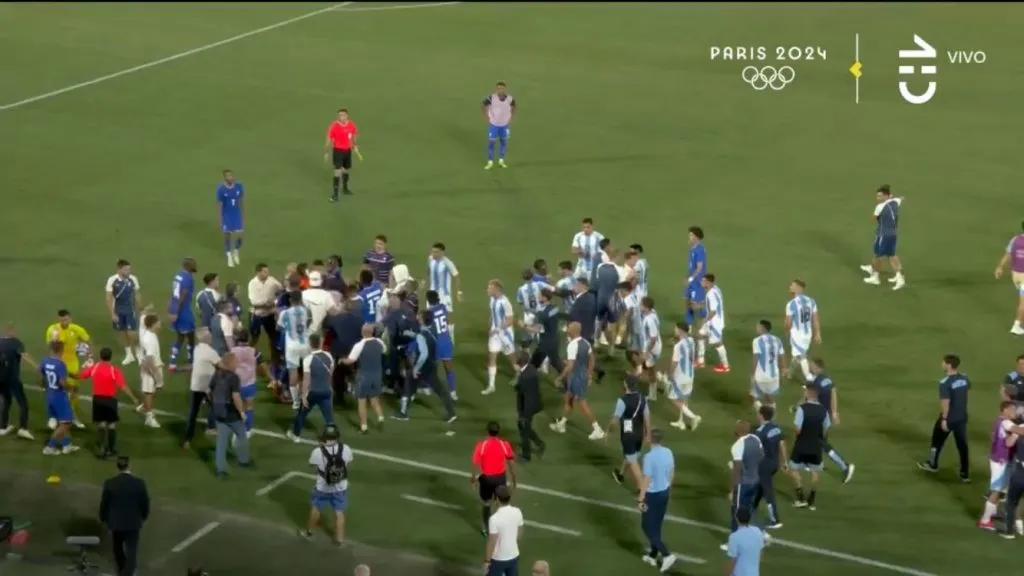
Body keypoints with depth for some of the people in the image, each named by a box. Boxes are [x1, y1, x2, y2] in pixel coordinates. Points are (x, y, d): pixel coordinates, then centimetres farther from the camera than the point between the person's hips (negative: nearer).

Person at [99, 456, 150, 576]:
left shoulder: (109, 483, -13)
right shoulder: (139, 483, -13)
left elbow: (104, 503, -5)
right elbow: (145, 503, -3)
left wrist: (103, 519, 12)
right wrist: (144, 516, 16)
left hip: (115, 522, 2)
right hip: (133, 522, -1)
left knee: (118, 549, 24)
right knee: (131, 552, 1)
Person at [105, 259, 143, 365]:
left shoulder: (133, 279, -10)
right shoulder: (112, 280, -14)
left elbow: (137, 294, 2)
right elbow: (109, 298, -9)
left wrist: (139, 310, 5)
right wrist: (112, 314, -11)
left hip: (130, 310, -1)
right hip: (118, 311, 1)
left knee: (132, 333, -5)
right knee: (123, 333, 11)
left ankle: (138, 351, 19)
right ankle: (129, 354, 26)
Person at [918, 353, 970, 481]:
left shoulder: (945, 383, -23)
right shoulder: (964, 379, -1)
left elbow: (945, 402, -25)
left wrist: (944, 419, -18)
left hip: (948, 418, -5)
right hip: (962, 417, 6)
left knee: (937, 441, 18)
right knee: (962, 444, 9)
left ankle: (932, 465, 35)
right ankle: (965, 474, 11)